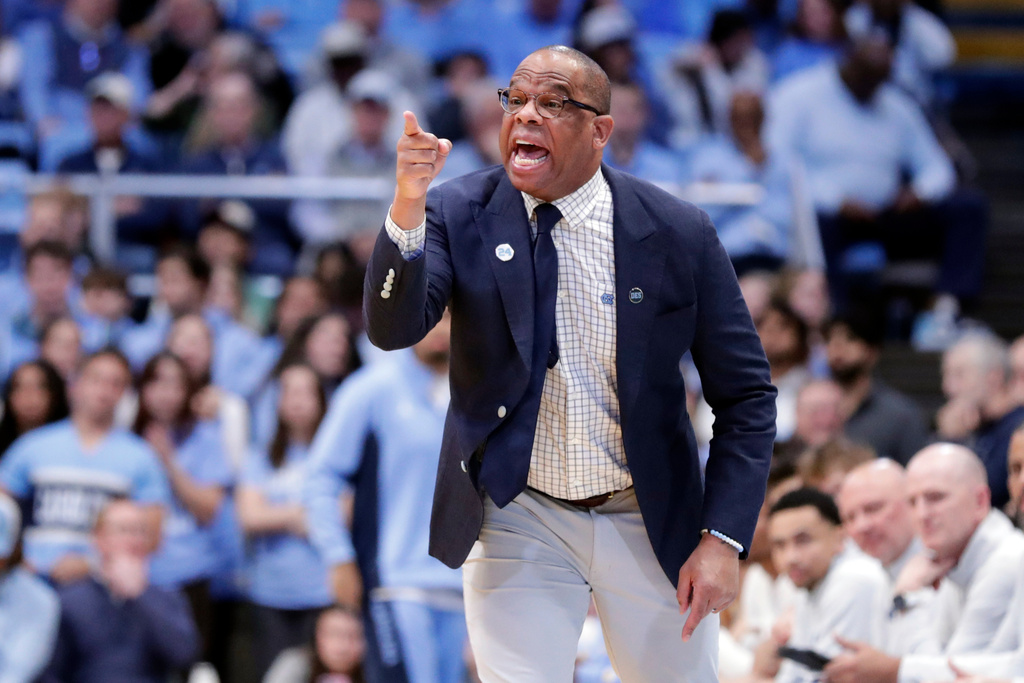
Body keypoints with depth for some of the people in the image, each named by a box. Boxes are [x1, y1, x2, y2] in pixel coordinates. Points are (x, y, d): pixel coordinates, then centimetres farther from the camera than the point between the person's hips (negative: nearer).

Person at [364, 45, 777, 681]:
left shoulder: (678, 234, -9)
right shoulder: (460, 215, -6)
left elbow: (745, 395, -4)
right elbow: (393, 329, -21)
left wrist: (723, 540, -12)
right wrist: (407, 208, -38)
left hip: (651, 523, 0)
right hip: (518, 520, 0)